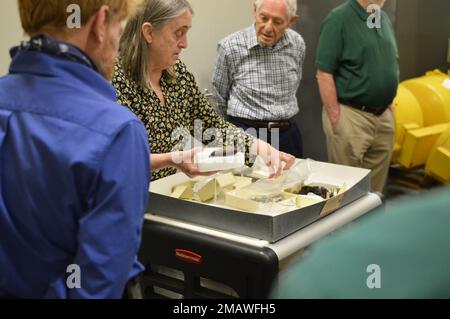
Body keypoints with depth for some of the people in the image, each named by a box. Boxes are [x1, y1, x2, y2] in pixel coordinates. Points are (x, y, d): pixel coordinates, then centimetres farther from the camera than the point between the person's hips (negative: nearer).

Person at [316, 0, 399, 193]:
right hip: (351, 117, -7)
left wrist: (389, 107, 15)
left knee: (375, 190, 14)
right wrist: (336, 120, -17)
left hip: (384, 117, 7)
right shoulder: (339, 19, -10)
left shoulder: (384, 18, 13)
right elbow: (324, 74, -15)